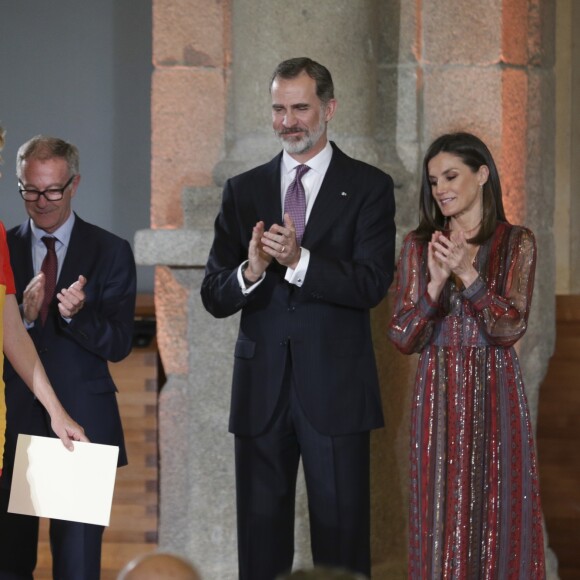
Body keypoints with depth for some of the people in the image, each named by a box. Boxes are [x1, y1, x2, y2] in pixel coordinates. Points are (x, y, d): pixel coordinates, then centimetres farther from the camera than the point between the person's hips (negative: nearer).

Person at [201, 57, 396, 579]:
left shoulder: (369, 188, 1)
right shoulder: (243, 191, 10)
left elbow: (372, 284, -11)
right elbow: (214, 297, 4)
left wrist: (299, 260, -25)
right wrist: (249, 271, -18)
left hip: (335, 389, -3)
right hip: (261, 389, 3)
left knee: (341, 537, -1)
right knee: (261, 535, 7)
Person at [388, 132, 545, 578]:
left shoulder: (516, 243, 1)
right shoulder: (419, 246, 5)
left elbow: (511, 327, -10)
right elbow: (404, 338, -2)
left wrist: (467, 274, -21)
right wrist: (435, 283, -17)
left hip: (495, 394, -1)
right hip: (439, 395, 1)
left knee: (499, 517, 2)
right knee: (442, 520, 0)